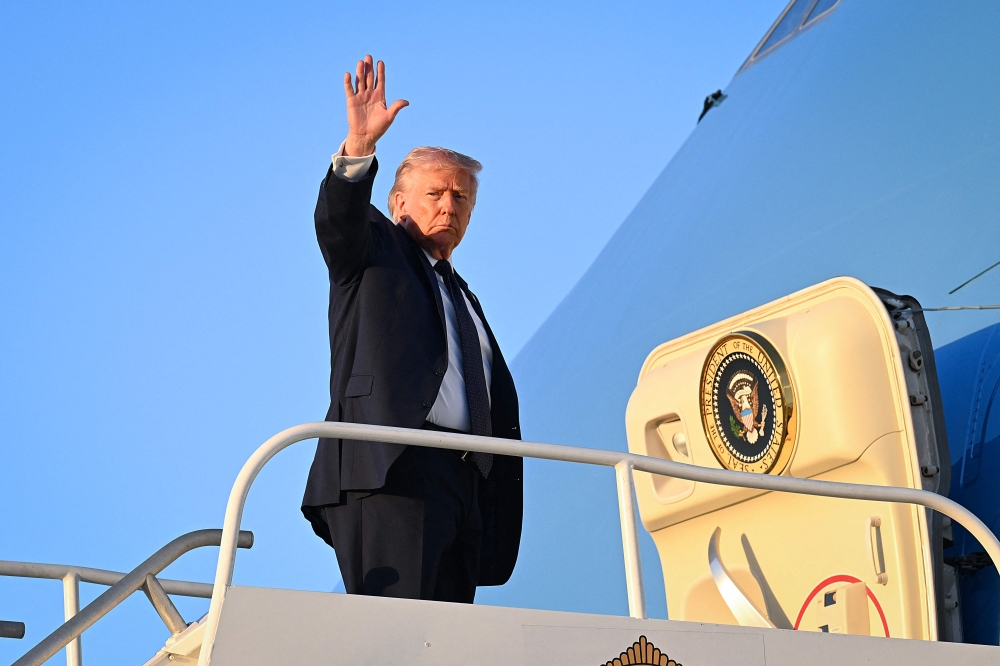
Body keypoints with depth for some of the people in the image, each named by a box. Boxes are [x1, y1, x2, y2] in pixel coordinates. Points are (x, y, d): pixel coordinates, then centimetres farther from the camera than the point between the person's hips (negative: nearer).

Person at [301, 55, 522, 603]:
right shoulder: (374, 251, 17)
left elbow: (500, 408, 26)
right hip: (390, 469, -6)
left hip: (463, 483, 6)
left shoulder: (465, 300, 32)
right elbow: (337, 218, -7)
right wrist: (357, 151, -25)